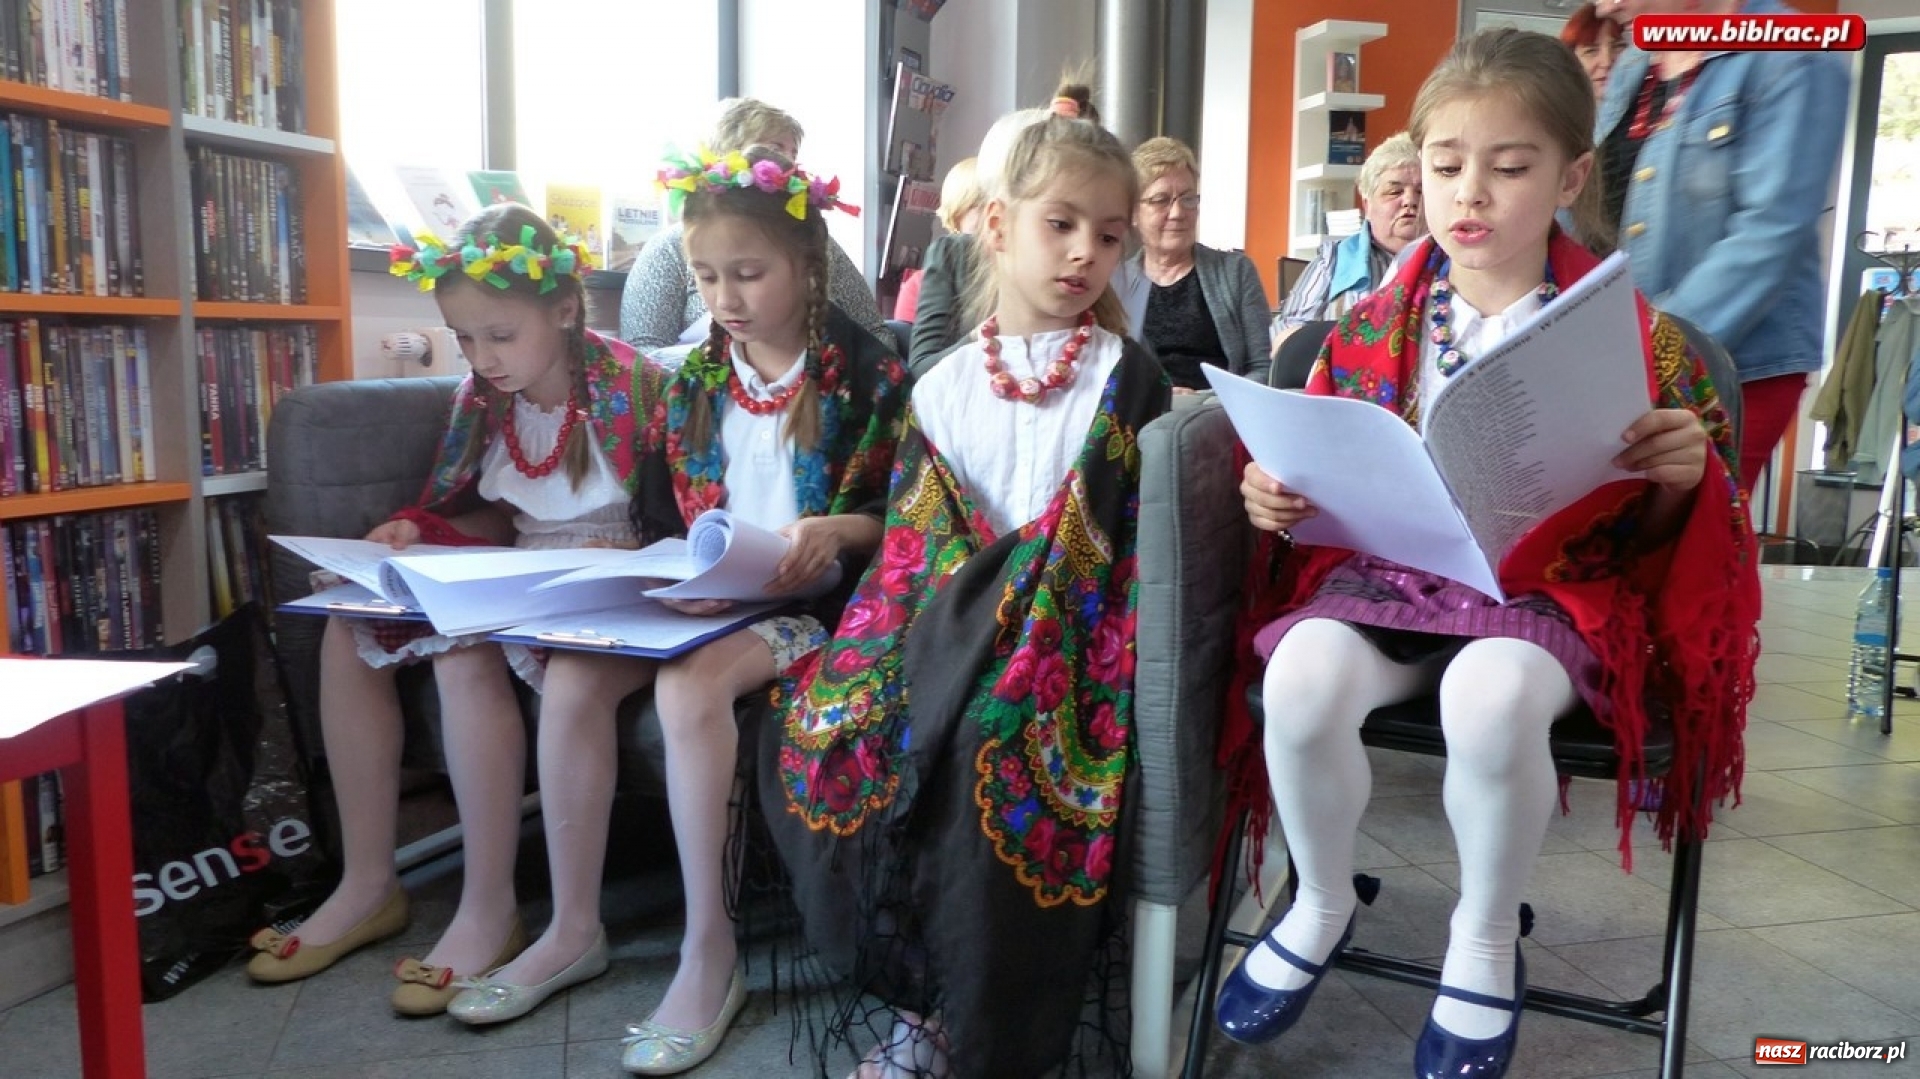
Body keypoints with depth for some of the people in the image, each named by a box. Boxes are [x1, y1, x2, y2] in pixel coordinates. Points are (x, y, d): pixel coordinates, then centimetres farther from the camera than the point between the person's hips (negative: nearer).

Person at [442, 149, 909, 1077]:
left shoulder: (865, 373, -4)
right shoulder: (692, 380, 11)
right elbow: (659, 520, 14)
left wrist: (837, 530, -23)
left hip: (811, 601, -5)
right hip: (698, 596, 6)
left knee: (689, 685, -32)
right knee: (569, 676, -18)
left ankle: (710, 951, -18)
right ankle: (574, 928, -3)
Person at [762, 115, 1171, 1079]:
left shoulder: (1126, 379, 2)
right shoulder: (943, 387, 12)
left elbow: (1143, 534, -1)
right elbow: (913, 542, 13)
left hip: (1065, 634, -4)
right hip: (953, 622, 5)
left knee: (987, 755, -31)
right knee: (815, 736, -14)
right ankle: (912, 998, 3)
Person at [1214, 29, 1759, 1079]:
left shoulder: (1624, 330, 1)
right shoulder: (1373, 327, 6)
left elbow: (1651, 528, 5)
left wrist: (1680, 479, -18)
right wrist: (1279, 497, -9)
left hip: (1549, 588, -2)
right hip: (1384, 571, 3)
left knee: (1492, 698, -35)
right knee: (1304, 676, -29)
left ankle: (1485, 941, -2)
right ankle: (1321, 903, 3)